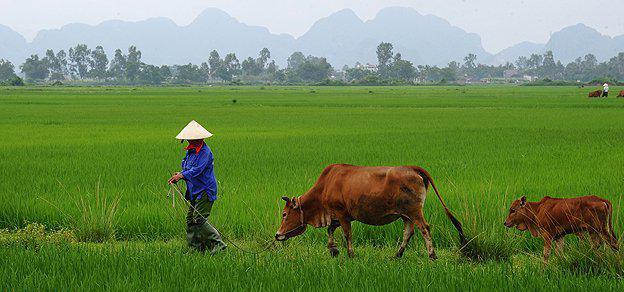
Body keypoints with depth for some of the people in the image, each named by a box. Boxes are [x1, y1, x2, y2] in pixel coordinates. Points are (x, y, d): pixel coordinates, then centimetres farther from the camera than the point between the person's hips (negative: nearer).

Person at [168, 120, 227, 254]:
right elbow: (186, 168, 16)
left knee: (199, 219, -16)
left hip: (205, 191, -9)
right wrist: (179, 175, -5)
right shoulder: (191, 151, 14)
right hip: (195, 192, 9)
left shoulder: (205, 152, -14)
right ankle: (194, 247, 11)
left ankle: (218, 244, -12)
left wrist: (182, 175, -33)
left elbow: (197, 169, -24)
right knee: (190, 219, 7)